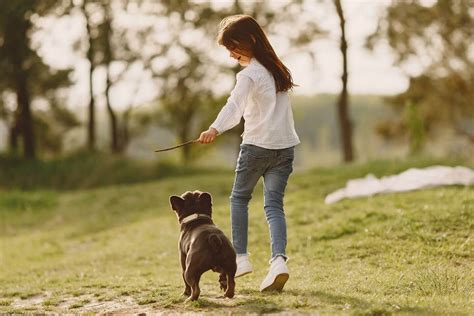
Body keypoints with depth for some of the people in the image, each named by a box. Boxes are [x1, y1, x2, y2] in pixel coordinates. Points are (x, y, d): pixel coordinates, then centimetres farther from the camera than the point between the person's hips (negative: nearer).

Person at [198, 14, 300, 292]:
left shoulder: (249, 74, -10)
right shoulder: (275, 68, 15)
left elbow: (234, 105, -29)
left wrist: (216, 129, -43)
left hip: (257, 145, -6)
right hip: (285, 145, 6)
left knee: (239, 197, 14)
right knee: (274, 204, 2)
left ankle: (241, 256, 11)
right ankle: (279, 259, -17)